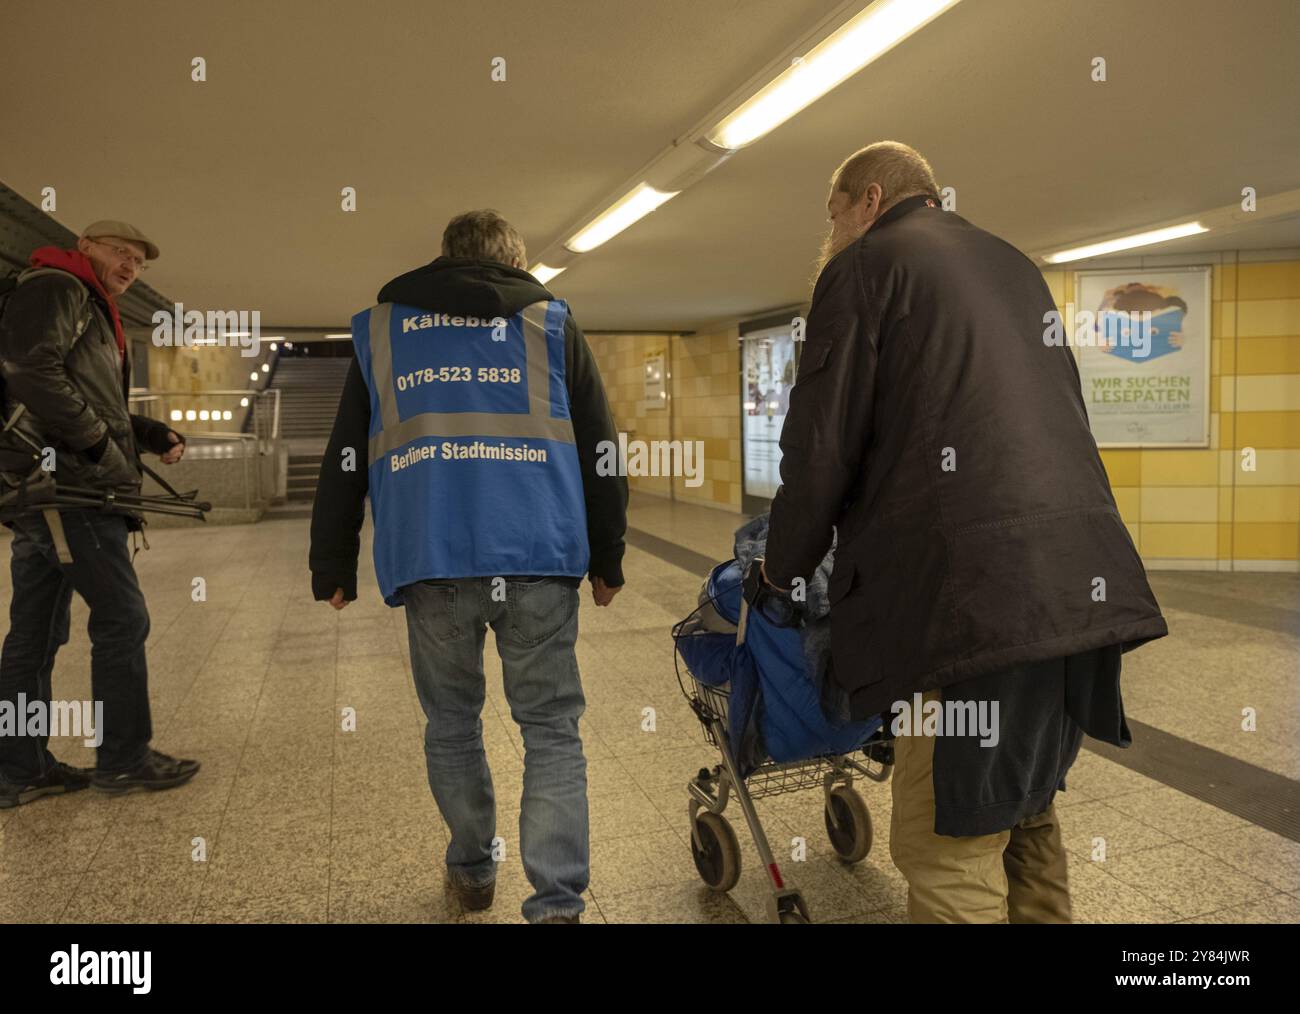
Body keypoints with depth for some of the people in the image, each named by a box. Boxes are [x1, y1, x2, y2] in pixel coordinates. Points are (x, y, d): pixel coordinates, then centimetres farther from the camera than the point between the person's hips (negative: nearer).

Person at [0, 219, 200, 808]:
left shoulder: (95, 315, 26)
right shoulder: (54, 287, -3)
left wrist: (155, 435, 15)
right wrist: (100, 445, -16)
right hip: (64, 485, -10)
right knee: (122, 617, -5)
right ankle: (124, 759, 4)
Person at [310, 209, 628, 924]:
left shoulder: (379, 328, 18)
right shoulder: (550, 323, 14)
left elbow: (344, 460, 16)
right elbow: (598, 450, 11)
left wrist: (332, 567, 19)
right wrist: (606, 559, 15)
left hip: (429, 562, 2)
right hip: (539, 559, -1)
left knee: (451, 724, 18)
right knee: (551, 729, 7)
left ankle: (472, 870, 32)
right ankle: (556, 902, 2)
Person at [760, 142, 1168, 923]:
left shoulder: (864, 265, 3)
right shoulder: (1013, 265, 26)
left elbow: (822, 444, -4)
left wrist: (785, 567, 11)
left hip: (975, 588, -9)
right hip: (1084, 576, 9)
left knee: (948, 846, -3)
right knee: (1025, 809, 22)